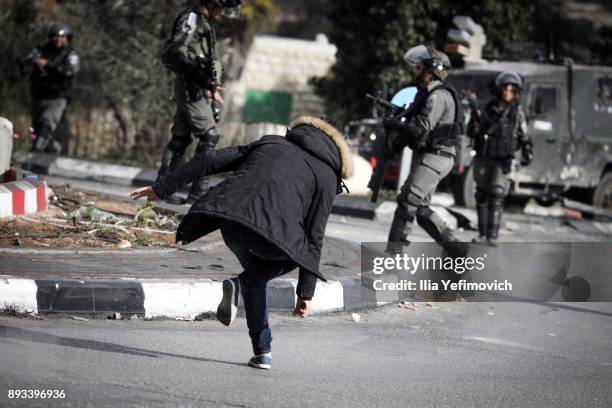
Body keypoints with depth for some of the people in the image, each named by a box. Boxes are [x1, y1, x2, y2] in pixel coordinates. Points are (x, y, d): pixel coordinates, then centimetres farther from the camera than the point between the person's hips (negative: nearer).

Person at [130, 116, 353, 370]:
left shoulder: (270, 143, 30)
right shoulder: (326, 176, 17)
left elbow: (212, 161, 21)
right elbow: (314, 238, 10)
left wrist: (162, 188, 23)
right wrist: (306, 293, 14)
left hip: (231, 225, 5)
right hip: (273, 231, -5)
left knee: (256, 270, 34)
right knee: (296, 253, 30)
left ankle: (262, 352, 22)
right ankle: (241, 284, 5)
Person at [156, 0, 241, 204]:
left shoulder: (204, 24, 19)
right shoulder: (191, 19, -11)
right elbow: (177, 50, -22)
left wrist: (213, 88, 17)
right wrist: (204, 75, -22)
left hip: (198, 89, 10)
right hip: (191, 87, -10)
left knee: (180, 138, 10)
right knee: (209, 136, -11)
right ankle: (198, 191, -13)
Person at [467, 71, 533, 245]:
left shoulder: (517, 112, -2)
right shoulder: (488, 110, 1)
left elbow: (524, 136, 5)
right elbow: (472, 133, -2)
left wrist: (527, 153, -11)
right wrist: (475, 112, -15)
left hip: (502, 161, -3)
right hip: (483, 159, 3)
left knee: (496, 197, -15)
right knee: (482, 196, 7)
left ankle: (492, 236, -19)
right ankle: (483, 234, 16)